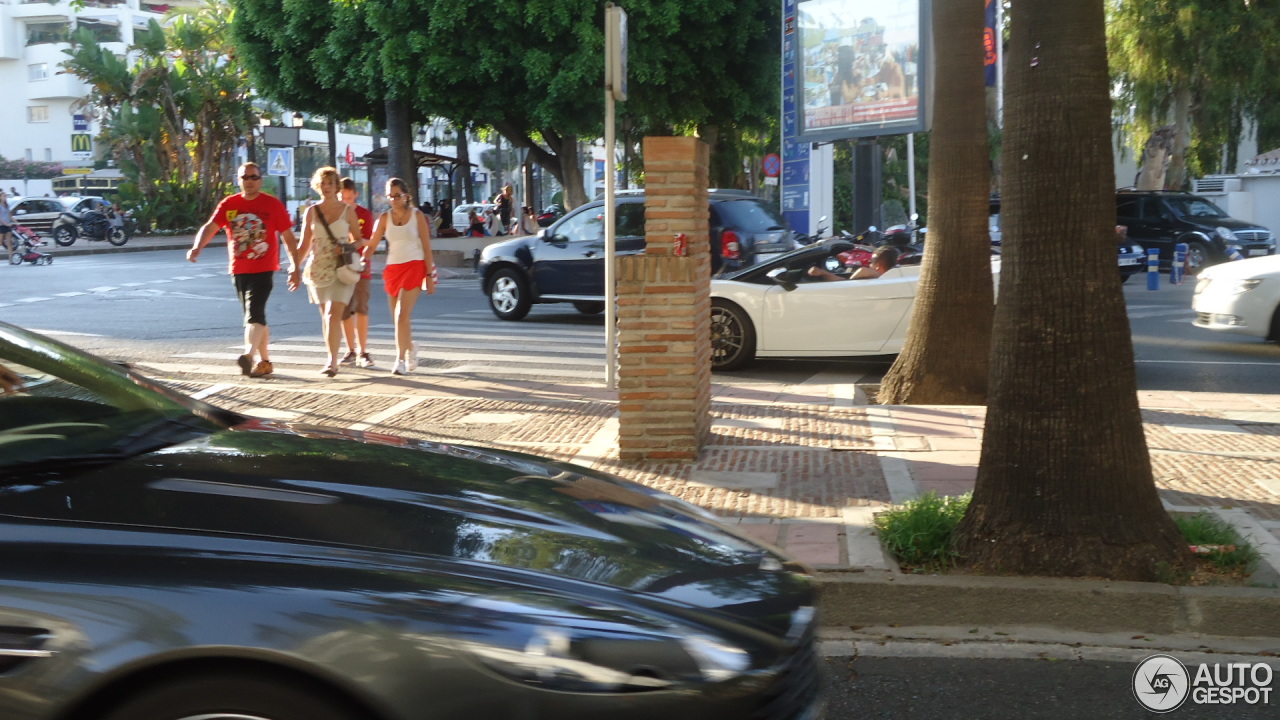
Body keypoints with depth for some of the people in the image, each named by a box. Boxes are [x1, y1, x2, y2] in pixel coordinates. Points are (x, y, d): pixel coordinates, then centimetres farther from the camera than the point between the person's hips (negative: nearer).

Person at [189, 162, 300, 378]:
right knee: (255, 315, 13)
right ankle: (264, 361, 23)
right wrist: (197, 247, -25)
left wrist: (295, 267, -3)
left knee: (254, 312, -21)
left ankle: (248, 355, -35)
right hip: (239, 269, 5)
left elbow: (288, 237, 1)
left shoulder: (273, 205, -1)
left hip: (264, 269, -5)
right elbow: (210, 227, -6)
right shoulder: (228, 204, 6)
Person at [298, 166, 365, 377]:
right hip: (318, 269, 3)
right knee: (326, 315, 8)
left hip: (341, 269, -3)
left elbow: (358, 240, 9)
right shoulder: (311, 212, 9)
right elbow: (305, 245, 12)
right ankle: (332, 359, 18)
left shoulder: (347, 210, 3)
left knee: (334, 314, -15)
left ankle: (332, 361, -17)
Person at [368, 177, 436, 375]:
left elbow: (427, 247, 0)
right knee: (398, 318, 8)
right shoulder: (385, 218, 7)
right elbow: (372, 244, 3)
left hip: (414, 267, -4)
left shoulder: (417, 216, 1)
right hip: (393, 268, 4)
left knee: (402, 315, -16)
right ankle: (410, 346, 35)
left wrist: (430, 276, -4)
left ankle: (401, 359, -13)